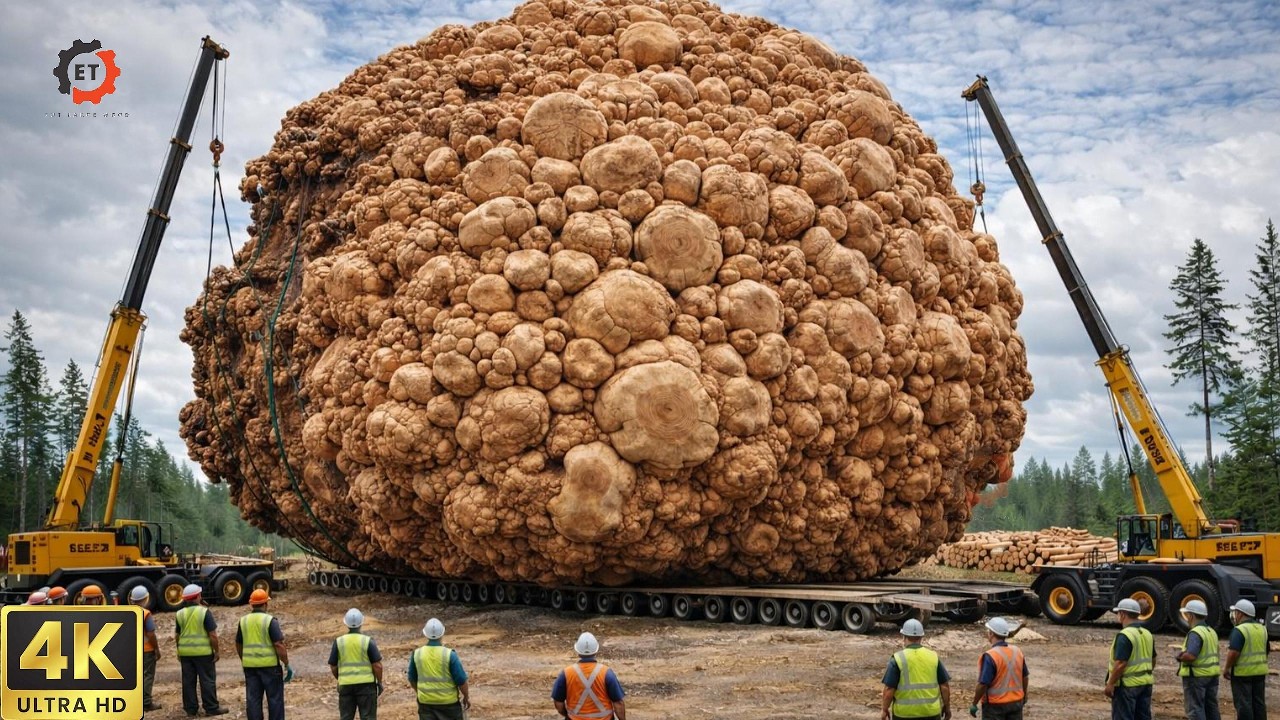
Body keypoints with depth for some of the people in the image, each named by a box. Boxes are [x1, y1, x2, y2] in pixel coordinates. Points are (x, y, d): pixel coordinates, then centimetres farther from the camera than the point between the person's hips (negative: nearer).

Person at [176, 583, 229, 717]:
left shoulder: (180, 614, 5)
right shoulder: (204, 612, -10)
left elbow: (177, 635, 11)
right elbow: (213, 634, -12)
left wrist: (179, 652, 21)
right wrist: (217, 651, -5)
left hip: (185, 652, 5)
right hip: (203, 652, -5)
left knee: (188, 681, 10)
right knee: (207, 680, 2)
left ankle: (190, 709, 14)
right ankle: (211, 708, 5)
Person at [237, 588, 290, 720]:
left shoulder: (243, 621, 5)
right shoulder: (270, 620, -11)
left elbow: (238, 645, 14)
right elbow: (279, 645, -15)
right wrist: (287, 664, -9)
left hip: (250, 665, 4)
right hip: (269, 665, -4)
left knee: (252, 698, 9)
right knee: (274, 698, 6)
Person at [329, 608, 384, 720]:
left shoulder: (339, 641, -1)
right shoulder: (368, 641, -8)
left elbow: (333, 666, 3)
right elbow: (377, 665, -9)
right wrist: (379, 682, 4)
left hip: (345, 685, 2)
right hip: (366, 684, -2)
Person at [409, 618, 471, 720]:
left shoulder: (417, 654, -5)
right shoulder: (449, 654, -15)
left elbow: (412, 679, 8)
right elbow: (461, 680, -11)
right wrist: (466, 697, 5)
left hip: (425, 701, 3)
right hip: (448, 702, -3)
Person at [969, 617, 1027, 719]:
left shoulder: (990, 656, -22)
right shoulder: (1018, 652, -2)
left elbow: (983, 684, -22)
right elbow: (1024, 677, 9)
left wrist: (974, 704, -10)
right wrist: (1024, 695, 25)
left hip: (995, 704, -6)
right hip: (1016, 702, 6)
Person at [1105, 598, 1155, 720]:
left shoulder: (1125, 635, -19)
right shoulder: (1147, 634, 9)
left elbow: (1120, 664, -23)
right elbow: (1153, 660, 18)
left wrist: (1110, 684, -17)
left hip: (1127, 685, -8)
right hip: (1145, 683, 8)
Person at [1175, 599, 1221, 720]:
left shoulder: (1195, 633, -19)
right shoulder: (1212, 631, 12)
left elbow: (1190, 655, -30)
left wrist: (1180, 657, -10)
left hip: (1196, 675, -9)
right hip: (1212, 674, 9)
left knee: (1195, 709, -3)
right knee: (1211, 707, 16)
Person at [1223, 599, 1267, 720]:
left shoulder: (1239, 630, -17)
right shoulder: (1262, 628, 9)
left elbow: (1233, 652, -23)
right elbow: (1267, 649, 18)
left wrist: (1227, 668, -12)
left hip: (1242, 673, -8)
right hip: (1260, 672, 8)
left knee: (1243, 704, -1)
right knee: (1259, 703, 13)